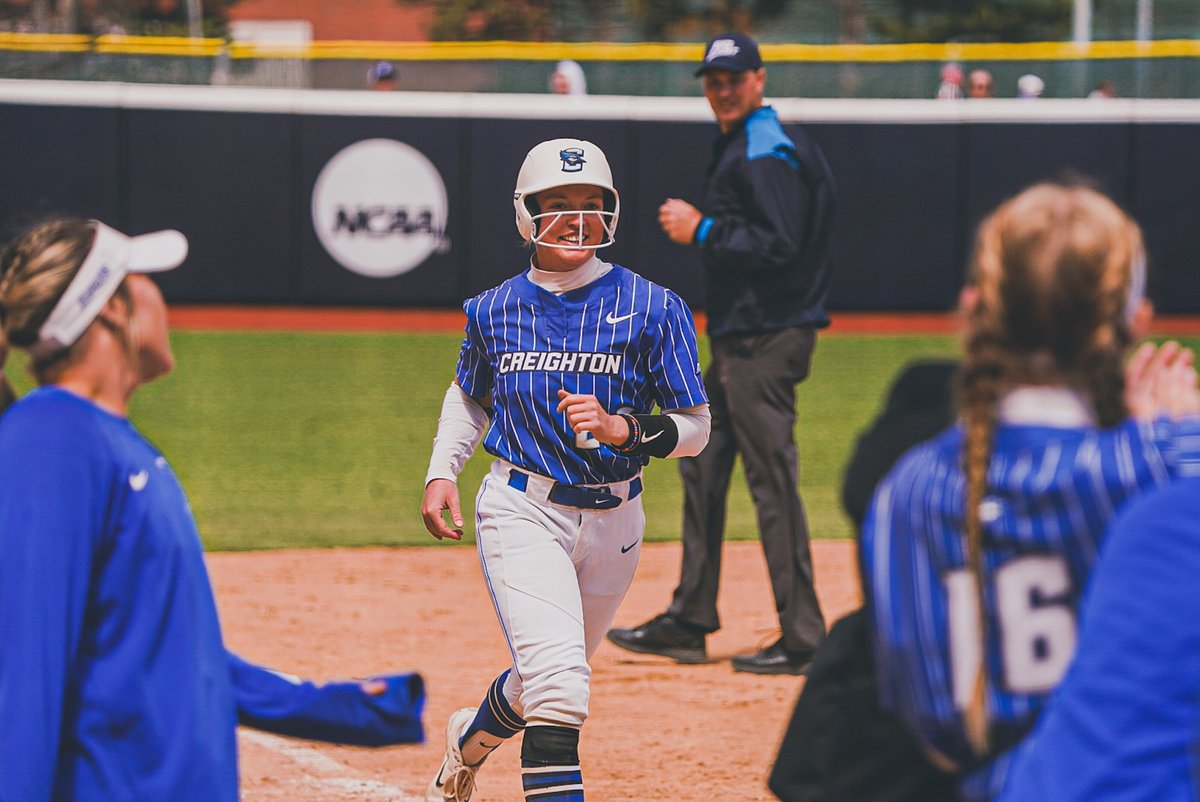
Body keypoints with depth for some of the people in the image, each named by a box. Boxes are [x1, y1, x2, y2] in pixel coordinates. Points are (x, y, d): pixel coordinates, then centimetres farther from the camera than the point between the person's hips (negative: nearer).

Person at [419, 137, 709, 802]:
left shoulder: (652, 308, -5)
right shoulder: (494, 310, 2)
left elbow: (696, 428, -5)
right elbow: (469, 396, 22)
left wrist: (622, 429, -23)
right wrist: (441, 471, 8)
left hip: (612, 520, 2)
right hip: (522, 511, -2)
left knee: (548, 682, 20)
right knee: (556, 683, -21)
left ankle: (470, 741, 52)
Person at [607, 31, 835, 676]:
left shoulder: (767, 150, -14)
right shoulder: (741, 144, 18)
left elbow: (779, 243, -23)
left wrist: (702, 230, -15)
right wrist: (702, 228, 10)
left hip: (766, 338, -11)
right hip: (742, 336, 11)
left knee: (772, 479, -9)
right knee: (701, 467, 15)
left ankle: (801, 639, -7)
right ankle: (688, 622, 21)